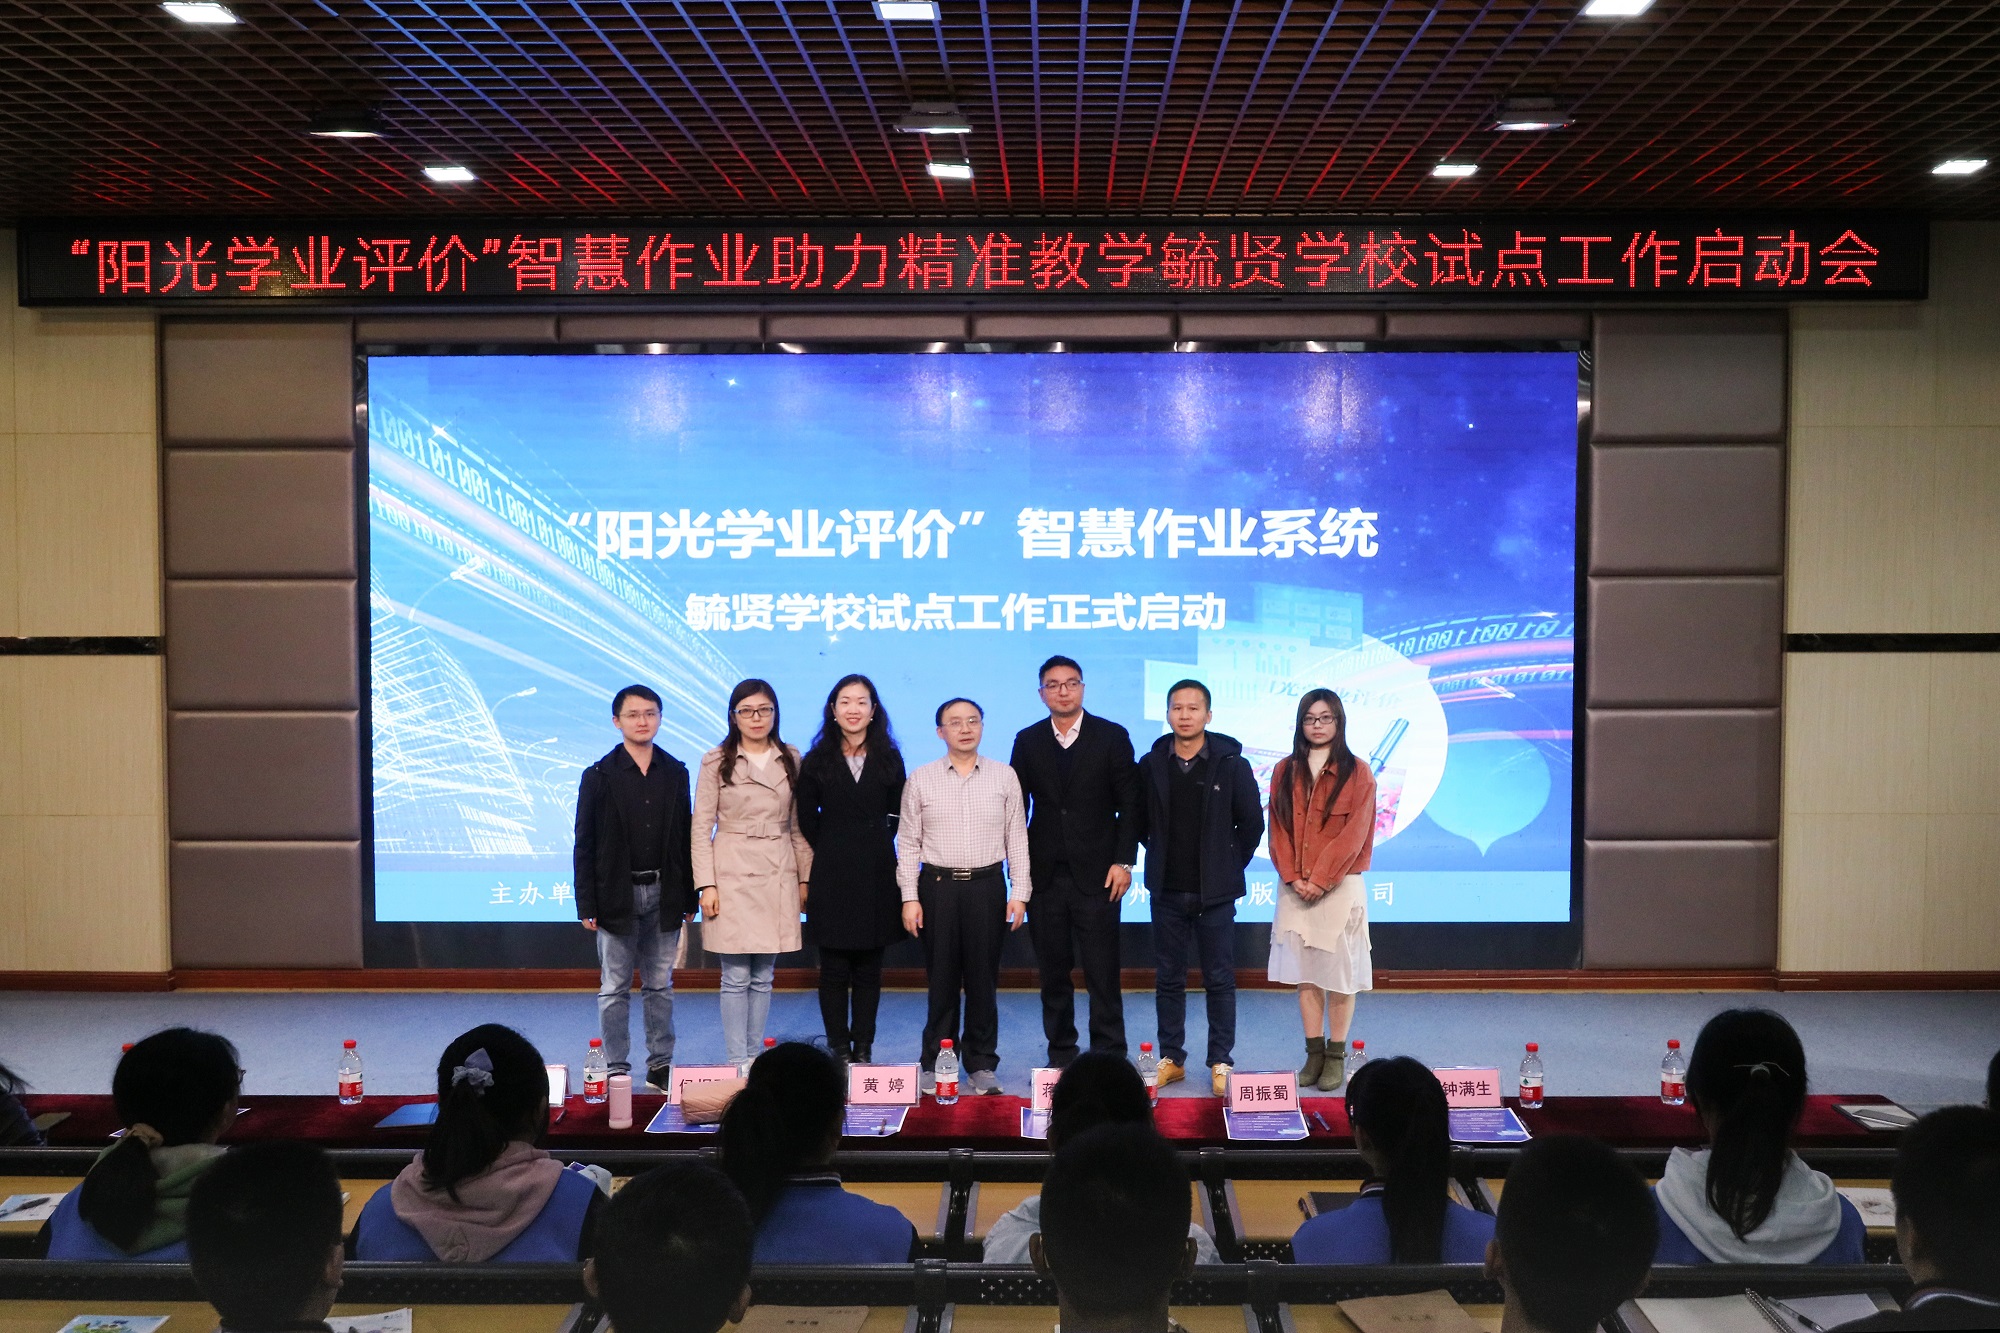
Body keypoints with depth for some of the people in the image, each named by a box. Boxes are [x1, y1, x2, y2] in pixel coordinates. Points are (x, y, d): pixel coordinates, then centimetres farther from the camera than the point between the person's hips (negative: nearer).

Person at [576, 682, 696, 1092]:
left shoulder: (676, 773, 5)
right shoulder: (599, 776, -2)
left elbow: (685, 837, 7)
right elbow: (585, 844, -2)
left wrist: (689, 896, 4)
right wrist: (587, 905, -6)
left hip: (663, 894, 2)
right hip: (618, 896, -2)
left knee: (660, 986, 10)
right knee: (614, 988, 5)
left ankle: (660, 1064, 20)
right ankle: (616, 1069, 13)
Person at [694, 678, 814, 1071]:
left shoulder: (791, 761, 9)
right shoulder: (716, 762, 1)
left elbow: (799, 826, 12)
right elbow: (701, 828, -1)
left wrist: (805, 878, 7)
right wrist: (706, 884, -8)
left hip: (778, 878, 3)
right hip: (733, 876, -3)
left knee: (763, 976, 8)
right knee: (737, 976, -2)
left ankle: (756, 1057, 16)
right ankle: (736, 1062, 5)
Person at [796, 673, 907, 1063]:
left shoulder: (889, 760, 5)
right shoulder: (816, 761, 2)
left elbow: (897, 814, 11)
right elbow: (807, 819, 8)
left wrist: (875, 844, 5)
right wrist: (833, 851, 8)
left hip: (877, 874, 1)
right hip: (833, 875, -1)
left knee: (869, 970, 6)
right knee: (834, 969, 2)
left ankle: (864, 1050, 14)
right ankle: (839, 1050, 12)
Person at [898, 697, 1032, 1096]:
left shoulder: (1004, 777, 5)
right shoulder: (920, 780, 3)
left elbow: (1016, 839, 5)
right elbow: (908, 843, 3)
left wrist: (1019, 892, -1)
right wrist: (910, 897, -3)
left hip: (987, 886, 1)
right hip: (937, 886, 0)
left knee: (983, 980, 6)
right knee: (941, 980, 5)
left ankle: (982, 1064, 16)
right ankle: (935, 1065, 16)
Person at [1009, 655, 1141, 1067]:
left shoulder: (1112, 737, 2)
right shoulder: (1028, 741, 8)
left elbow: (1130, 804, 0)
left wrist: (1123, 861, -7)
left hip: (1097, 874, -2)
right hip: (1044, 874, 3)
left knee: (1102, 972, -2)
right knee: (1053, 972, 8)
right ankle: (1060, 1054, 18)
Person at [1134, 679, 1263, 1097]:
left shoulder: (1231, 763, -5)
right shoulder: (1151, 765, 0)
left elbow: (1251, 822, 1)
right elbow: (1139, 821, 10)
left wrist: (1230, 866, 2)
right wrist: (1162, 858, 8)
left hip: (1215, 893, -2)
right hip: (1168, 892, 2)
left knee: (1220, 980, 4)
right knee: (1170, 979, 10)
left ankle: (1220, 1063, 13)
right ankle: (1171, 1059, 20)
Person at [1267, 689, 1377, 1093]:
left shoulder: (1357, 773, -2)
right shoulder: (1285, 771, 9)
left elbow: (1354, 834, -8)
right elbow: (1278, 829, 5)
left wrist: (1320, 878, -13)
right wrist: (1293, 877, -7)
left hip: (1340, 887, -3)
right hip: (1295, 888, 3)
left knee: (1339, 970, -1)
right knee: (1304, 971, 6)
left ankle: (1336, 1056, 8)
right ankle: (1314, 1053, 14)